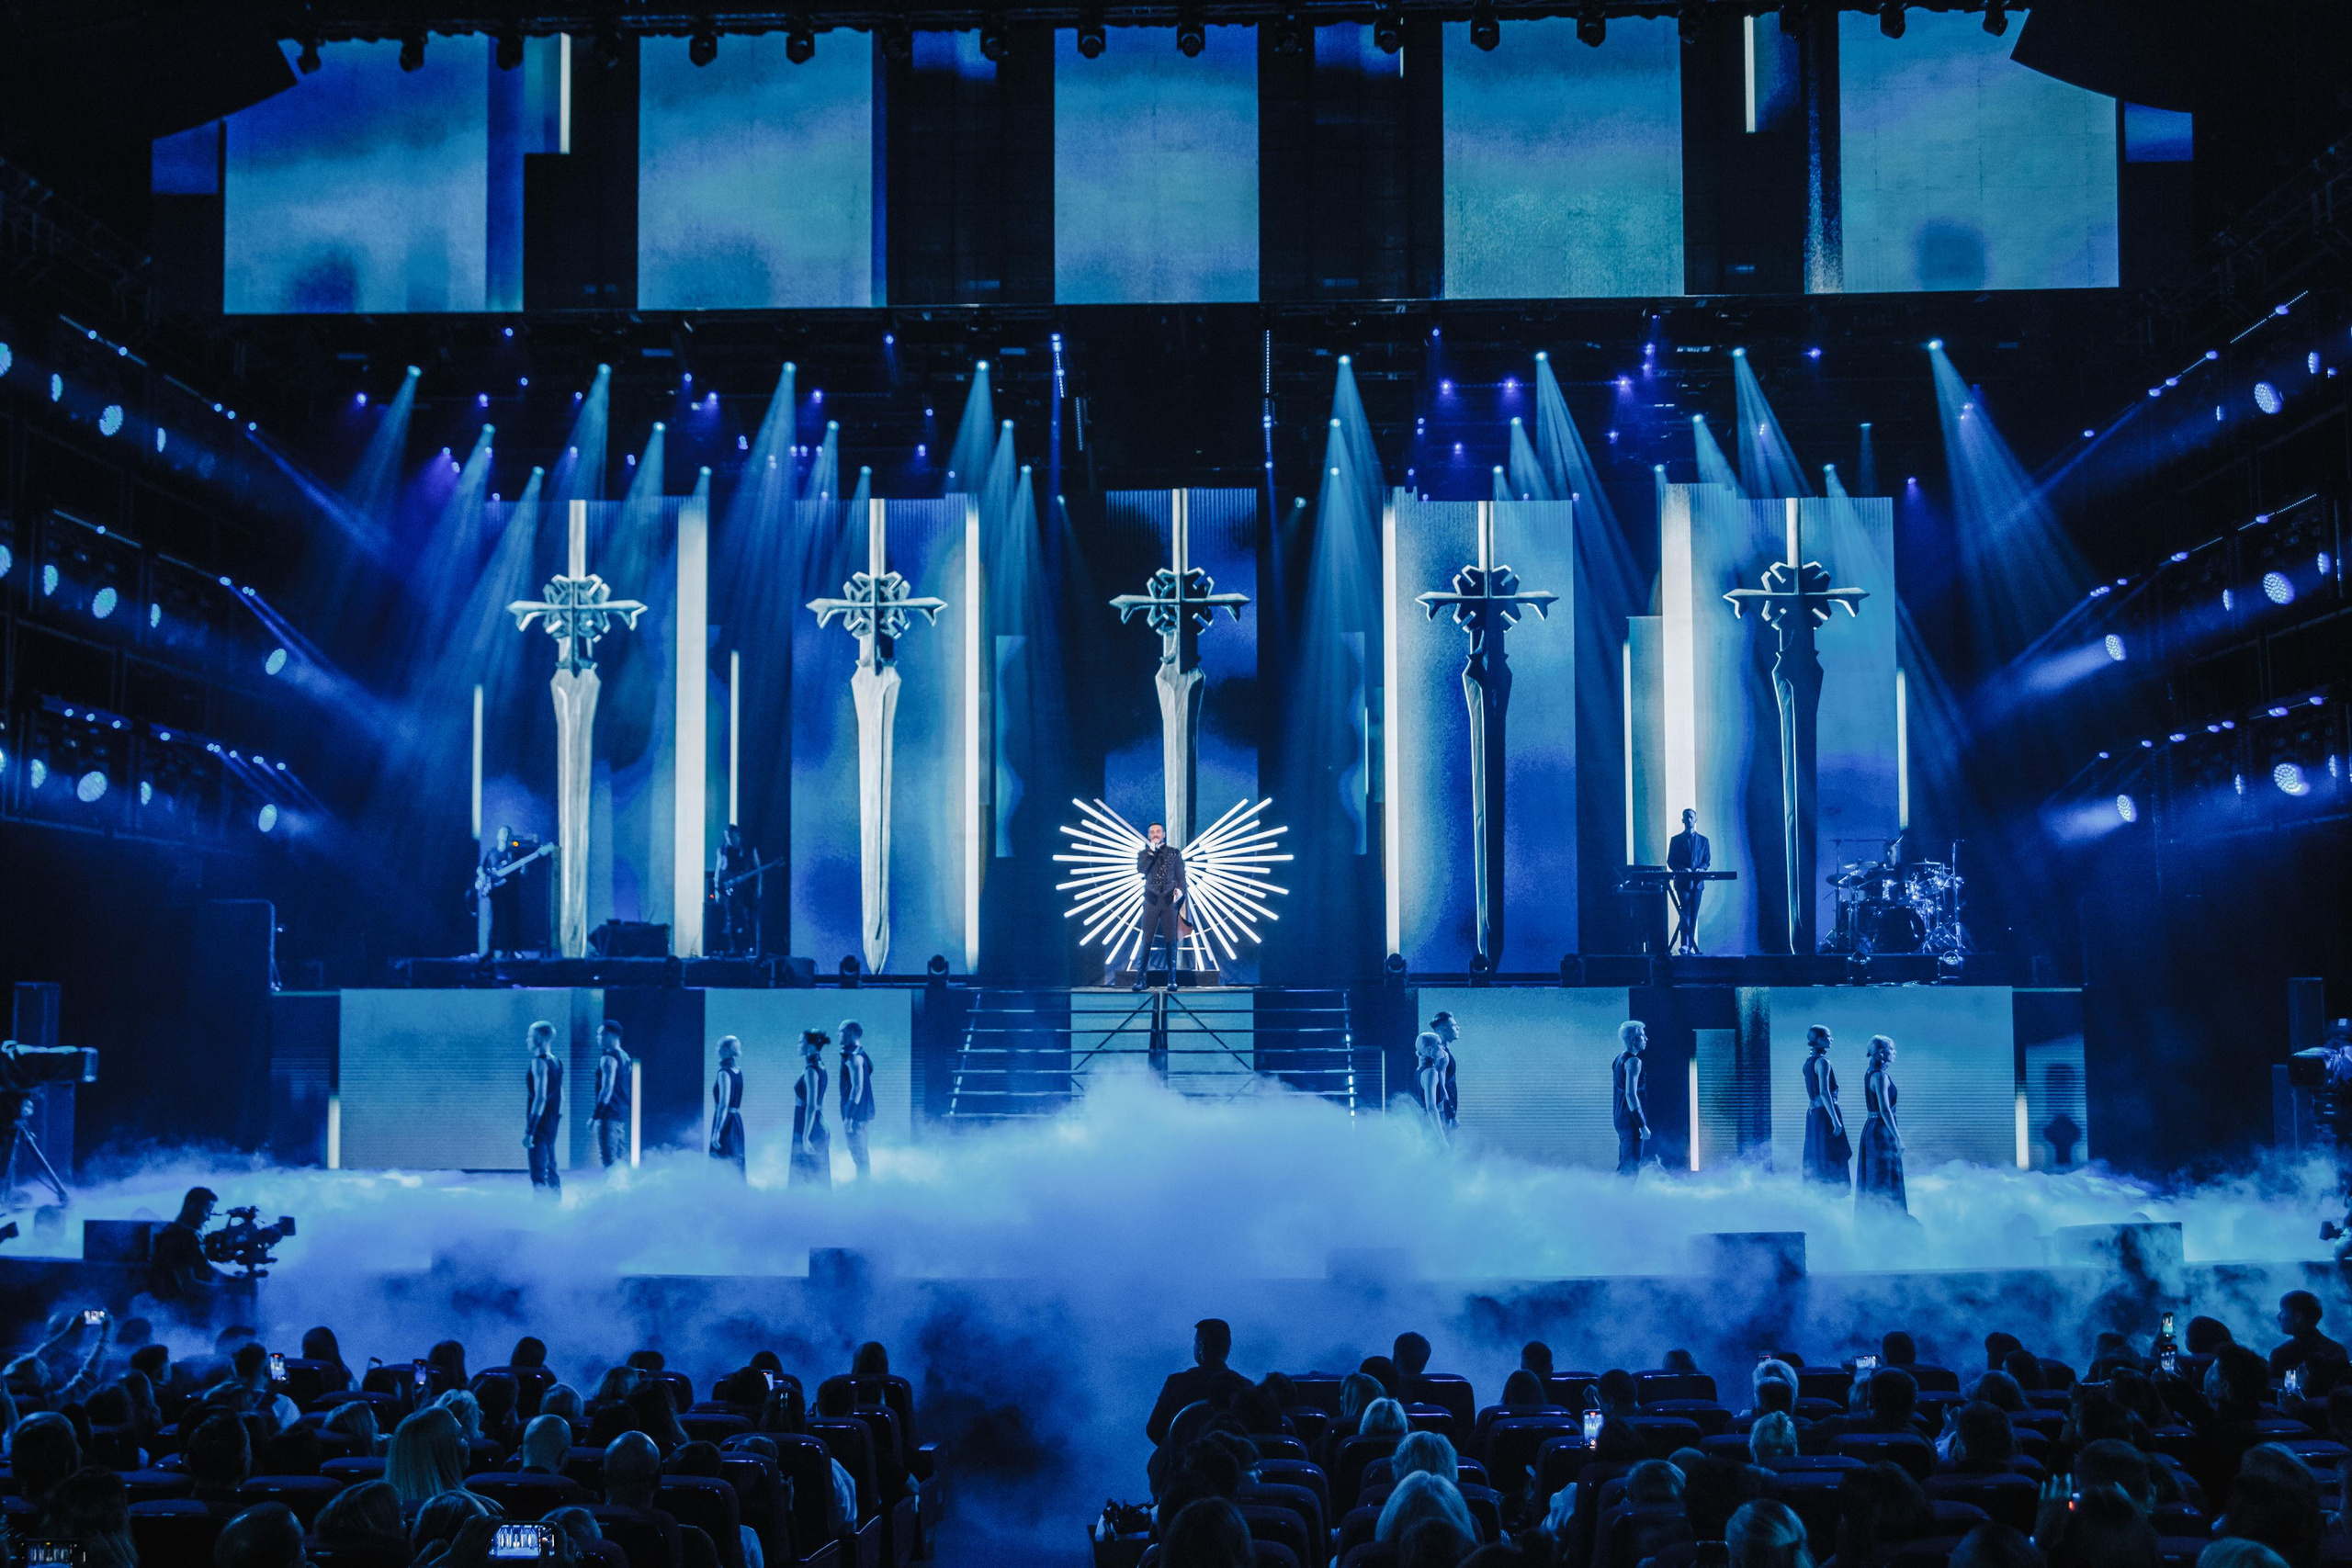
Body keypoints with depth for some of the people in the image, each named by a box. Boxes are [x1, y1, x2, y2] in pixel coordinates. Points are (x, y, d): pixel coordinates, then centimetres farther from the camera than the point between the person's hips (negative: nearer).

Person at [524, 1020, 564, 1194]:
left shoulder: (539, 1063, -14)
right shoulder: (556, 1063, 12)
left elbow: (540, 1098, -21)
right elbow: (561, 1097, 17)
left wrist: (530, 1131, -21)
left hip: (539, 1125, -9)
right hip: (552, 1127, 9)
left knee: (538, 1175, -9)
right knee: (550, 1169, 15)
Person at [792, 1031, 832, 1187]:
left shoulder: (811, 1070, -16)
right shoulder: (820, 1067, 12)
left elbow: (811, 1106, -21)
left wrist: (805, 1137, -22)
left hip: (810, 1131, -9)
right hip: (820, 1129, 9)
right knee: (819, 1178, 11)